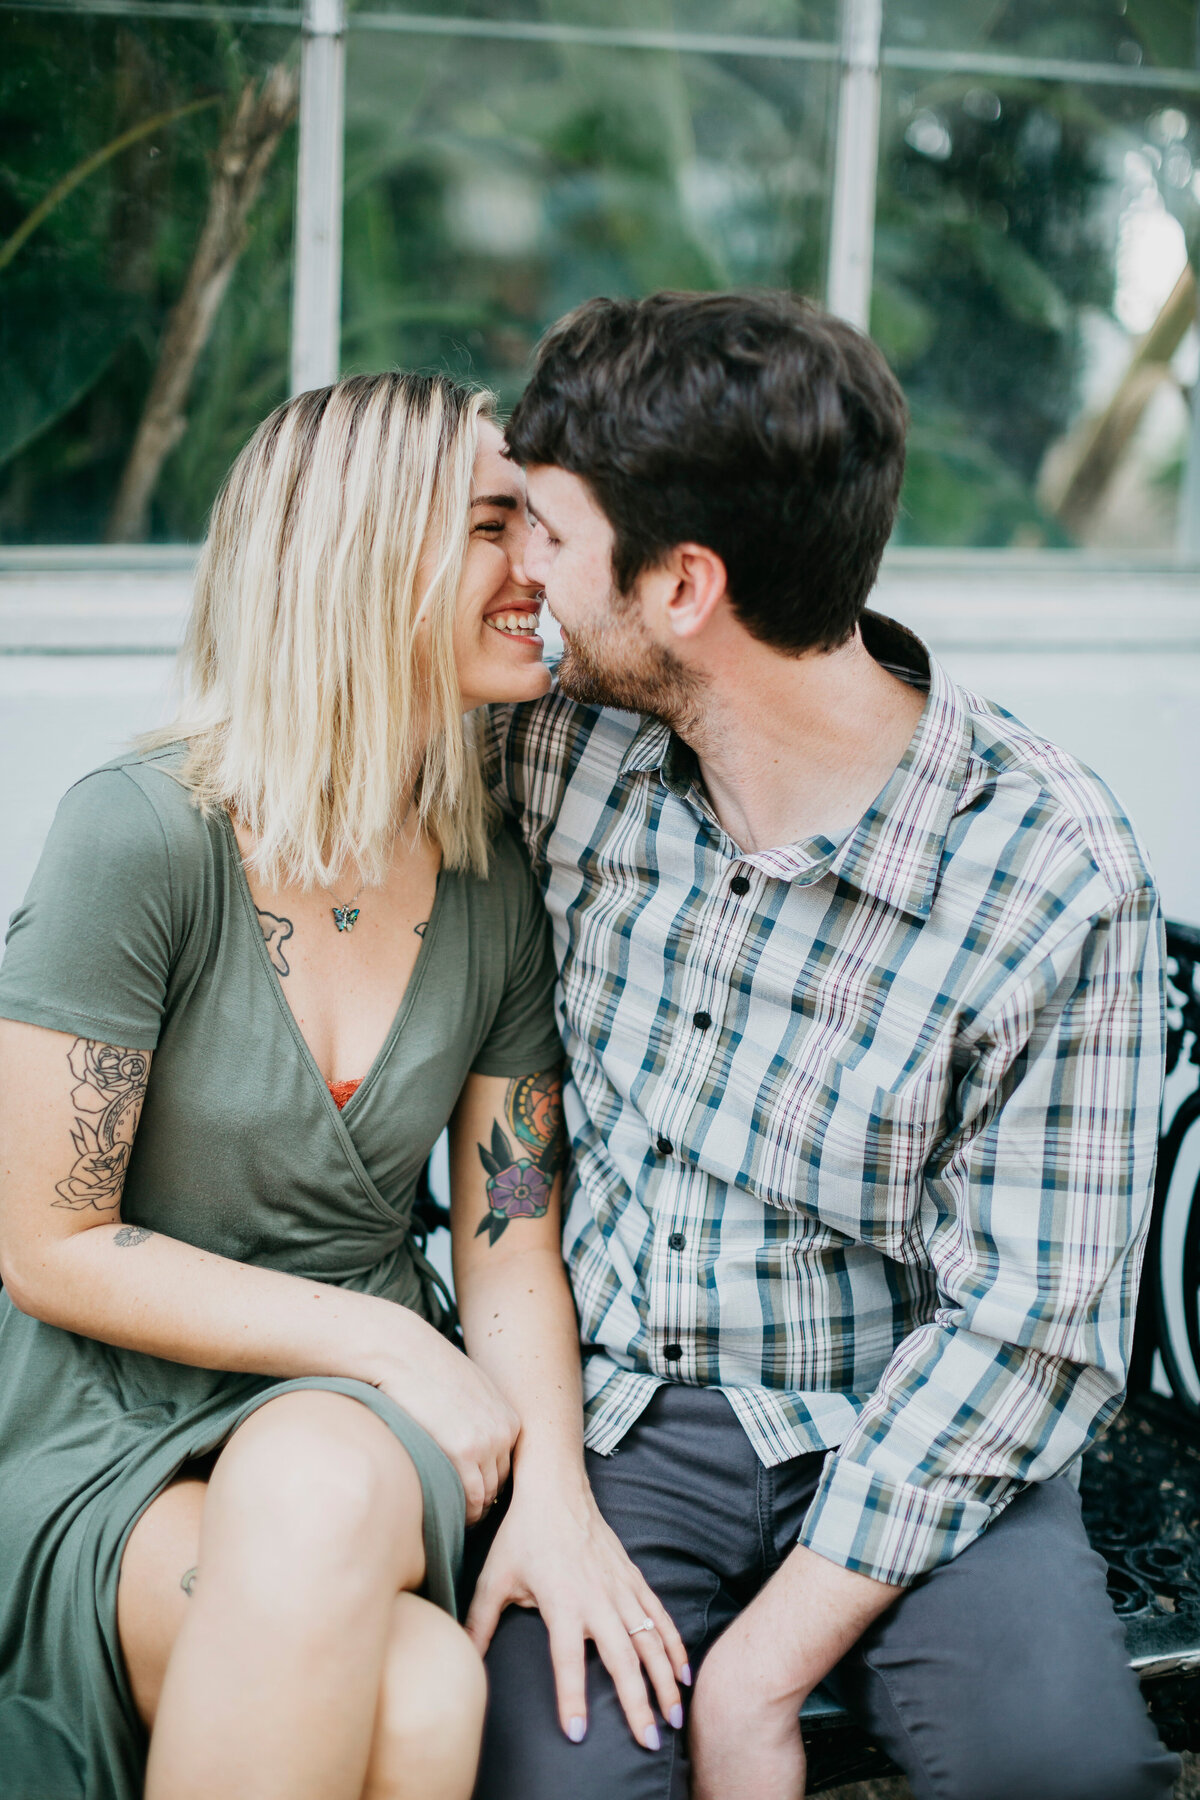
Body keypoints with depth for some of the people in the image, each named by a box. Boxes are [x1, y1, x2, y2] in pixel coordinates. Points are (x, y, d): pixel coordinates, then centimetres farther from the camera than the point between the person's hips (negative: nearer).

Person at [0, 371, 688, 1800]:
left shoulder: (496, 889, 2)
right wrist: (384, 1339, -15)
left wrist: (554, 1484, -13)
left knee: (320, 1484, -35)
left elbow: (512, 1245, 6)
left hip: (358, 1423, 4)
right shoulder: (144, 835, -14)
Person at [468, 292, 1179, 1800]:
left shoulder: (1055, 882, -15)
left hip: (889, 1437, -2)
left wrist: (767, 1661, -17)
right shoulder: (563, 743, -3)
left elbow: (1029, 1322, -12)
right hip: (604, 1409, 2)